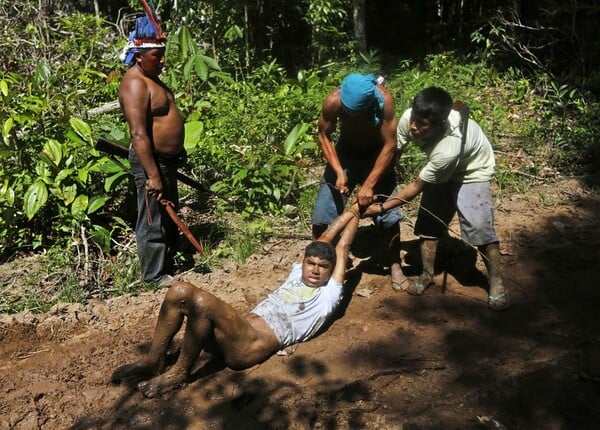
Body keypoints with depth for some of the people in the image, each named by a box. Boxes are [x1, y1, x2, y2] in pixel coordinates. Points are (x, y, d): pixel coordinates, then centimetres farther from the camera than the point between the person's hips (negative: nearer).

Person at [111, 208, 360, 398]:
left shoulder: (328, 294, 12)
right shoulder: (296, 275, 28)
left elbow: (343, 246, 19)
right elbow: (324, 238, 34)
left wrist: (356, 214, 30)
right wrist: (352, 209, 42)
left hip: (254, 346, -7)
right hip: (239, 331, 7)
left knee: (202, 301, -32)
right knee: (179, 291, -13)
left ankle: (179, 373, -12)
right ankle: (154, 361, -2)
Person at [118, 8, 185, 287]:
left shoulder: (150, 77, 11)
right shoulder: (135, 84, -20)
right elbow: (138, 134, -27)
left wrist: (175, 155, 25)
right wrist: (153, 175, -29)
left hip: (167, 159, 11)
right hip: (151, 161, -10)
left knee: (170, 215, 20)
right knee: (153, 221, 2)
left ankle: (168, 263, 36)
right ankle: (155, 275, 15)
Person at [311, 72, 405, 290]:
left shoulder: (384, 100, -33)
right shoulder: (333, 100, -30)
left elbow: (389, 145, -26)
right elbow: (324, 135, -14)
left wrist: (369, 185, -28)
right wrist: (339, 172, -25)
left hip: (377, 154, -1)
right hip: (346, 151, 1)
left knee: (388, 212, -8)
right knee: (323, 211, -2)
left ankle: (395, 266, 11)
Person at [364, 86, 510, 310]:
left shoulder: (449, 149, -44)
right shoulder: (409, 117, -31)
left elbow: (416, 187, -32)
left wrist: (381, 208, -25)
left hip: (472, 171, -5)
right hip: (440, 172, 6)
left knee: (479, 226, -16)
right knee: (428, 221, 2)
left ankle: (496, 283, 3)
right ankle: (427, 275, 20)